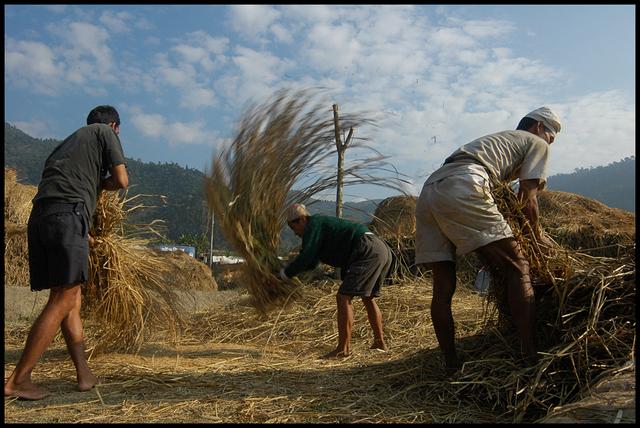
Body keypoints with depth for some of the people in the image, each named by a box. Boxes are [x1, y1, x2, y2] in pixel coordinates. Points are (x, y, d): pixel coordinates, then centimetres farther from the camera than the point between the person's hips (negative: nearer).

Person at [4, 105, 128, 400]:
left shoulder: (69, 141, 32)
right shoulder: (104, 132, 13)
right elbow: (121, 180, 5)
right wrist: (98, 184, 22)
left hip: (39, 217, 8)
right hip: (68, 215, -8)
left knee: (72, 299, 8)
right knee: (63, 300, -7)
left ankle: (84, 375, 9)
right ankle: (17, 380, -7)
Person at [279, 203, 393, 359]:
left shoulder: (314, 224, -2)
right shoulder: (322, 223, 27)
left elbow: (305, 259, -10)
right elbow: (311, 262, 33)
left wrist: (285, 274, 3)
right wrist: (288, 268, 26)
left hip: (368, 251, -11)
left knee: (343, 297, -9)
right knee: (368, 298, 23)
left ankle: (343, 349, -6)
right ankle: (379, 342, 31)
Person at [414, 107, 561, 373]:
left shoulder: (497, 140, 42)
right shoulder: (537, 143, 21)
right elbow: (527, 197, 12)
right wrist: (538, 236, 27)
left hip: (429, 191, 8)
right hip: (462, 189, -8)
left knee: (443, 286, 7)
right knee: (517, 267, 0)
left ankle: (451, 365, 13)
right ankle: (530, 357, -5)